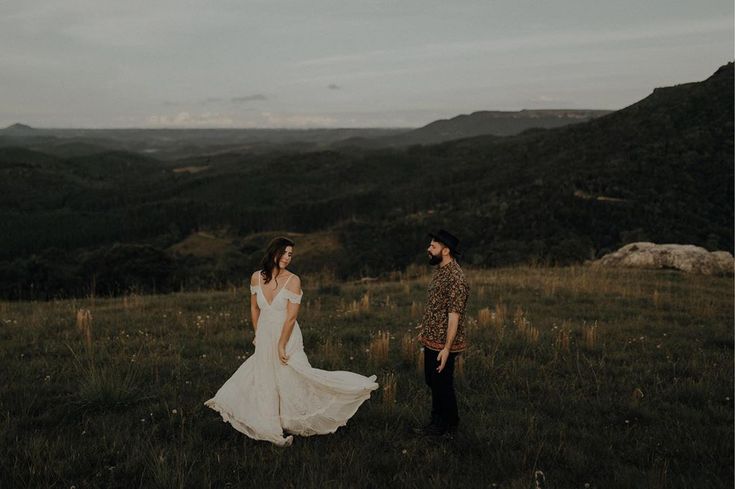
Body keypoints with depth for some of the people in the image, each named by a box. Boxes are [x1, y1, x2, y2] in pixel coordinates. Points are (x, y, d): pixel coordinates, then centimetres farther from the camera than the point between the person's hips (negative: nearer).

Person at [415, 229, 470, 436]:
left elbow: (454, 316, -25)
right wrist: (424, 328, 22)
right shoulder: (440, 270, 7)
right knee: (432, 381, 19)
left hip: (443, 344, -10)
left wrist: (446, 348, -26)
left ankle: (441, 425, 23)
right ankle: (450, 420, 35)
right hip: (431, 340, 10)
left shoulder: (455, 279, -23)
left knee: (441, 383, 6)